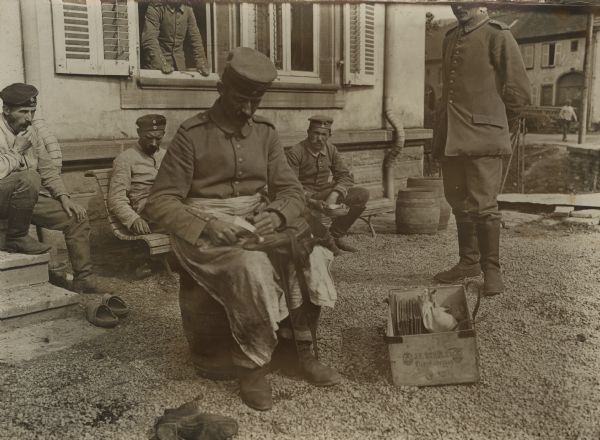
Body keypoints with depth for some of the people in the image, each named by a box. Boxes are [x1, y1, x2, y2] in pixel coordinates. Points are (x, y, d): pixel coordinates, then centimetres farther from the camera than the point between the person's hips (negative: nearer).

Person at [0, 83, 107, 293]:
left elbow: (48, 169, 14)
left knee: (77, 217, -3)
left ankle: (84, 279, 4)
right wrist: (17, 150, -15)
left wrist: (64, 196, 2)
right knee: (30, 178, -37)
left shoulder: (31, 131, 12)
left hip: (28, 198, 8)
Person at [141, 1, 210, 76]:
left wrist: (201, 65, -3)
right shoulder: (155, 8, -10)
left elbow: (195, 39, 7)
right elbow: (149, 39, -20)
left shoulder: (188, 10, 5)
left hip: (179, 66, 4)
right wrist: (162, 64, -32)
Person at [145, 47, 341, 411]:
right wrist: (205, 226, -25)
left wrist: (276, 215, -18)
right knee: (254, 266, -33)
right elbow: (161, 202, -8)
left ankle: (302, 348, -9)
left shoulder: (265, 133, 9)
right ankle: (253, 364, -15)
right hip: (206, 228, -4)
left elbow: (292, 191, 5)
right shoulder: (192, 135, -4)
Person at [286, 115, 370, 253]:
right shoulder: (295, 153, -14)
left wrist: (334, 194, -18)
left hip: (325, 193, 5)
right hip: (305, 196, -5)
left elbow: (346, 176, 2)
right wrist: (312, 201, -30)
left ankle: (336, 235, 0)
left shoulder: (331, 150, 3)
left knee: (362, 194, -13)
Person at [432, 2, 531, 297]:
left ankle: (492, 270, 6)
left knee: (483, 206, -5)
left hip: (482, 138, -7)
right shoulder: (450, 39, 16)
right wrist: (443, 133, 18)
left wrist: (495, 124, 4)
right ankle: (469, 261, 26)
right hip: (450, 138, 7)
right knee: (459, 204, 13)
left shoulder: (497, 36, -5)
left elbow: (519, 91, -5)